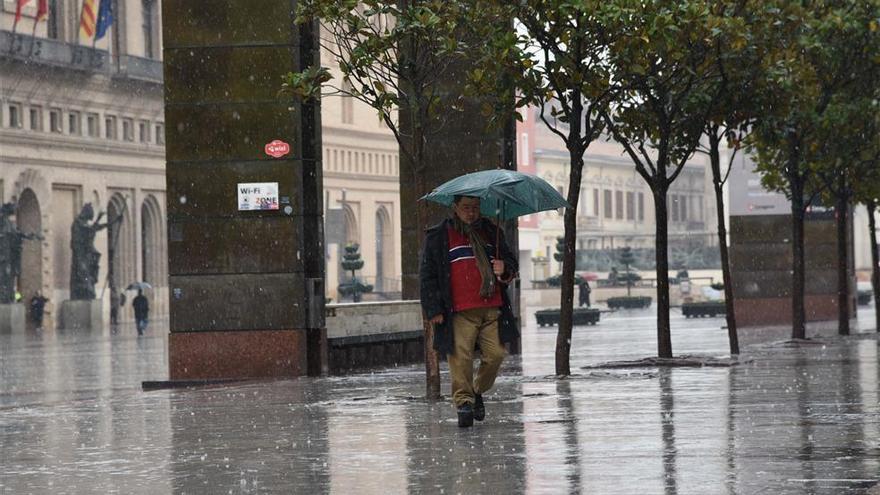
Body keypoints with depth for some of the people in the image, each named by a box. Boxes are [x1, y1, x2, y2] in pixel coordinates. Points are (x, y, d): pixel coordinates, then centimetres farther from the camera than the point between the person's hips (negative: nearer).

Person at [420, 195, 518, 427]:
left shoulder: (490, 232, 17)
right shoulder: (438, 236, 6)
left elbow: (511, 263, 25)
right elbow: (427, 275, 4)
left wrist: (505, 269, -1)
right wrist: (433, 309, -4)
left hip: (492, 309, 3)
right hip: (460, 312, -3)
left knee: (495, 354, -3)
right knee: (460, 358, -11)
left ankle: (478, 391, 19)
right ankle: (464, 402, -4)